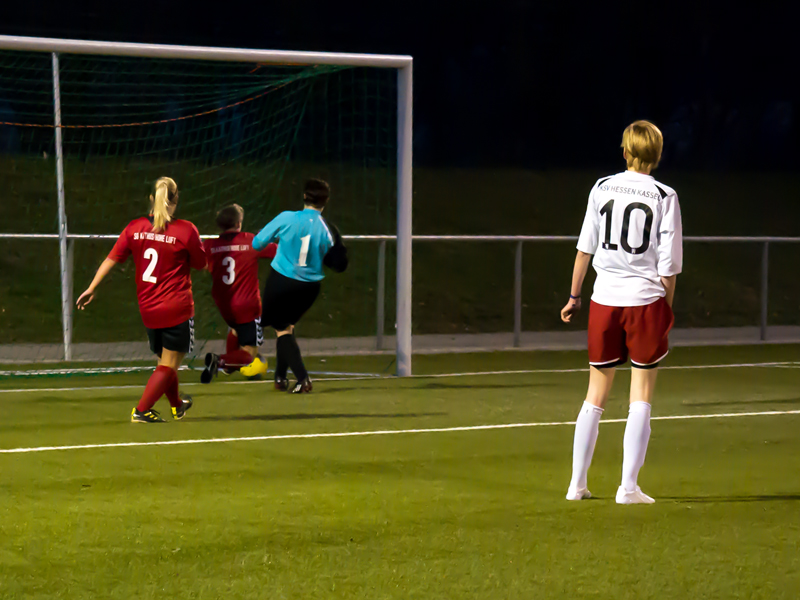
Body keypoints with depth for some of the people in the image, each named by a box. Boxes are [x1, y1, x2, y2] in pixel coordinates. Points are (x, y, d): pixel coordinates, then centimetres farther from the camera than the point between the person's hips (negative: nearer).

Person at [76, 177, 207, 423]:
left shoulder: (134, 228, -1)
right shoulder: (186, 230, -12)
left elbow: (111, 259, 1)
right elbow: (201, 264, 0)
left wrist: (91, 289, 8)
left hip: (148, 309, 5)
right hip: (177, 310, -5)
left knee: (165, 360, 22)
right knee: (169, 364, 1)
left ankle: (177, 405, 40)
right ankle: (141, 410, -10)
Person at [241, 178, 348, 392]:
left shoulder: (286, 218, -15)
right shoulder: (327, 230, -11)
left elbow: (258, 243, -8)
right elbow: (338, 264, -6)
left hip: (280, 281, -3)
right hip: (309, 287, 3)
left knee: (282, 329, 8)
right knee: (287, 325, 24)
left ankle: (302, 378, -10)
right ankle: (280, 377, 29)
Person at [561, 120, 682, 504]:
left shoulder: (602, 188, 3)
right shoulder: (664, 196, -4)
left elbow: (585, 247, 7)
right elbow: (668, 264, -5)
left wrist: (574, 295, 16)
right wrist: (666, 309, 6)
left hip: (604, 299, 3)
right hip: (646, 300, -3)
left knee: (596, 396, 12)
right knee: (641, 398, 4)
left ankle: (577, 484, 15)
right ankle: (628, 487, -1)